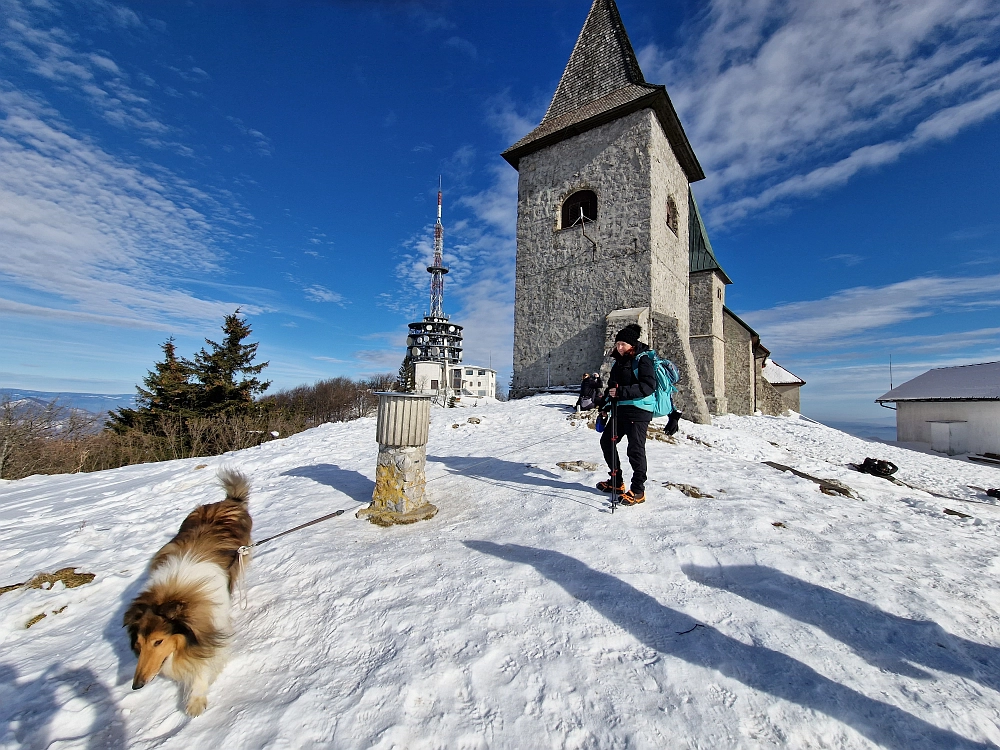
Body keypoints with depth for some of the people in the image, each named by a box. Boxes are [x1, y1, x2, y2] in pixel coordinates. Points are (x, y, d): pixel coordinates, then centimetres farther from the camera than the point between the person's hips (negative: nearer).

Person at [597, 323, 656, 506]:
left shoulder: (643, 360, -11)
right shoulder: (619, 361, 14)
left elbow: (648, 386, -22)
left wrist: (621, 391, -27)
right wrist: (607, 400, 12)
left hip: (638, 411, -9)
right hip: (620, 409, 9)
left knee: (635, 449, -4)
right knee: (607, 441, 13)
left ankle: (638, 491, 12)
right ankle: (616, 482, 27)